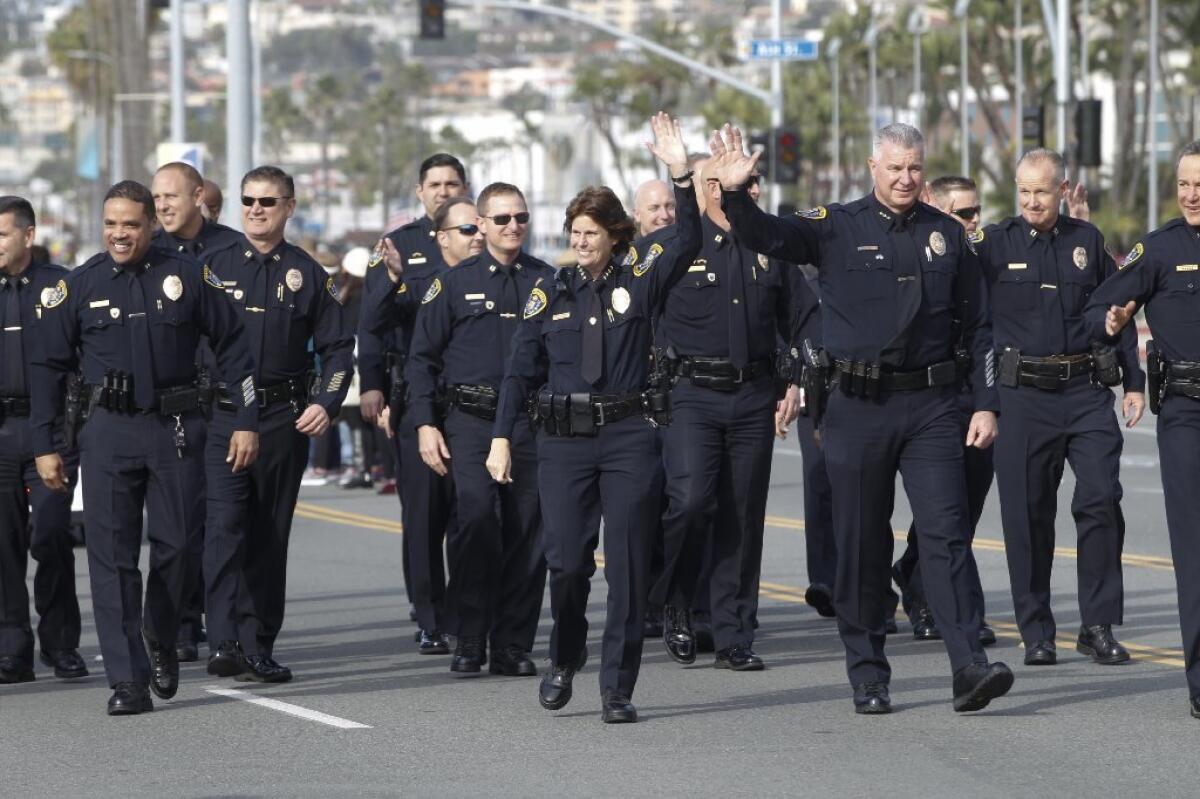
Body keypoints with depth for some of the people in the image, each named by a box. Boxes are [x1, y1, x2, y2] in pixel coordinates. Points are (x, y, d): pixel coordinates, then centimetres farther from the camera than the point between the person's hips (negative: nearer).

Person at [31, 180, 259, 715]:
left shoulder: (188, 278, 2)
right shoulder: (77, 287, 3)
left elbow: (232, 348, 7)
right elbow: (49, 368, 9)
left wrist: (247, 421, 3)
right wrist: (44, 446, 5)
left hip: (175, 430, 0)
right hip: (108, 434, 0)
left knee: (174, 545, 4)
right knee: (112, 556, -6)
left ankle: (161, 645, 31)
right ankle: (128, 681, -6)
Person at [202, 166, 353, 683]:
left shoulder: (307, 275, 7)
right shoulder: (216, 267, 5)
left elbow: (338, 347, 9)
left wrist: (327, 404, -5)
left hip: (285, 421, 1)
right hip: (223, 416, -1)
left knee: (270, 537, 6)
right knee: (224, 527, -14)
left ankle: (258, 649, 11)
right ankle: (225, 644, -20)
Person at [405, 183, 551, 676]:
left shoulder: (547, 282, 11)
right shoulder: (454, 283, 7)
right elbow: (422, 357, 8)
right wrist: (424, 423, -1)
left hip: (531, 424, 2)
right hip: (469, 422, -2)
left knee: (526, 532, 0)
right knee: (475, 514, -17)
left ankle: (513, 646, 8)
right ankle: (469, 641, -10)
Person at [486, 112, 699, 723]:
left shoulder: (639, 281, 5)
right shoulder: (551, 293, 9)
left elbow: (687, 243, -10)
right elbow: (521, 368, 9)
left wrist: (682, 177, -21)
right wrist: (502, 437, 3)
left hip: (629, 437, -1)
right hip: (564, 441, 1)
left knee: (627, 567, -3)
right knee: (566, 562, -4)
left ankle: (617, 690, 2)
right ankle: (564, 659, 23)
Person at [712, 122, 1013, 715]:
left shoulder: (946, 234, 10)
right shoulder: (837, 228, 3)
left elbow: (977, 326, 14)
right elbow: (766, 236, -11)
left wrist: (986, 404, 7)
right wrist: (734, 193, -31)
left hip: (930, 405, 1)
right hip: (858, 405, -1)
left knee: (944, 532, -9)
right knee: (861, 544, 5)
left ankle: (969, 669, -14)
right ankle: (867, 677, 13)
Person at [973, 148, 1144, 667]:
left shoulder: (1086, 241, 10)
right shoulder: (994, 244, 3)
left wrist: (1134, 381, 14)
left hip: (1087, 391, 1)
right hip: (1023, 395, -1)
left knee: (1101, 499, -9)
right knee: (1027, 516, 1)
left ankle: (1098, 625, 0)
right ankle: (1036, 634, 9)